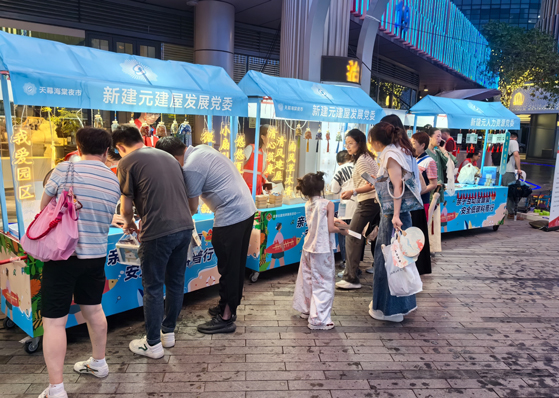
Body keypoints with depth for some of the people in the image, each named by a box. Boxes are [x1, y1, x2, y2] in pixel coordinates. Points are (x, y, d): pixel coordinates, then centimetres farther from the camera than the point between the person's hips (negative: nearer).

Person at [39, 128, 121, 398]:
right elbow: (105, 217, 8)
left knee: (54, 322, 3)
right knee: (93, 309, 22)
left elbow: (43, 208, 3)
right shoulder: (114, 181, 3)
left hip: (63, 254, -5)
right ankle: (99, 364, 39)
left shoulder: (64, 170, -9)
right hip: (96, 254, 5)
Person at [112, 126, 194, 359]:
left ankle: (153, 344, 21)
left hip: (158, 232, -6)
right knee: (176, 282, 18)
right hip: (185, 226, 6)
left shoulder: (127, 162, -1)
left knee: (153, 288, 9)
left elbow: (126, 205, 2)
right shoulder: (168, 156, 16)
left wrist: (128, 223, 22)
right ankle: (168, 333, 34)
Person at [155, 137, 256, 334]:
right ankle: (230, 307, 32)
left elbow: (192, 208, -7)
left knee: (228, 268, 1)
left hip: (230, 218, -10)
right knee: (237, 265, 18)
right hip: (247, 209, 10)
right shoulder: (203, 148, 11)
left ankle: (226, 318, 12)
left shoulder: (190, 168, -16)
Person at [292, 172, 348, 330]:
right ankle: (318, 319, 2)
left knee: (308, 279, 20)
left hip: (308, 247, 7)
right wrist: (342, 231, 3)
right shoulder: (328, 204, -14)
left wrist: (333, 220, 17)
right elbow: (330, 228, -14)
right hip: (323, 249, -6)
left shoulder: (308, 205, 3)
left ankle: (306, 309, 35)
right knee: (323, 283, 1)